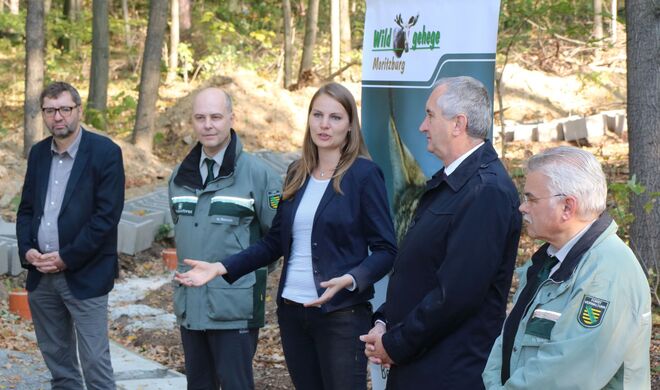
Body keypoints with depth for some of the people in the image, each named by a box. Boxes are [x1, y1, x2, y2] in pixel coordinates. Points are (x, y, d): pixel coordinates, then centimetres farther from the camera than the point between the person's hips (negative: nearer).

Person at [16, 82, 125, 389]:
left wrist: (66, 258, -15)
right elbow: (26, 208, 15)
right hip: (41, 275, 6)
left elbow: (107, 215, -14)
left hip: (84, 275, -6)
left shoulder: (105, 152, -8)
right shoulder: (38, 153, 11)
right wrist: (27, 250, -4)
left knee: (95, 362, -5)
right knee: (56, 360, 13)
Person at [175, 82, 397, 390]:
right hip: (292, 310, 5)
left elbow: (385, 250, -8)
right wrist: (222, 268, 5)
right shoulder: (297, 173, 9)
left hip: (342, 315, -5)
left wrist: (349, 280, -25)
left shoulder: (364, 174, -7)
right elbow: (275, 242, 14)